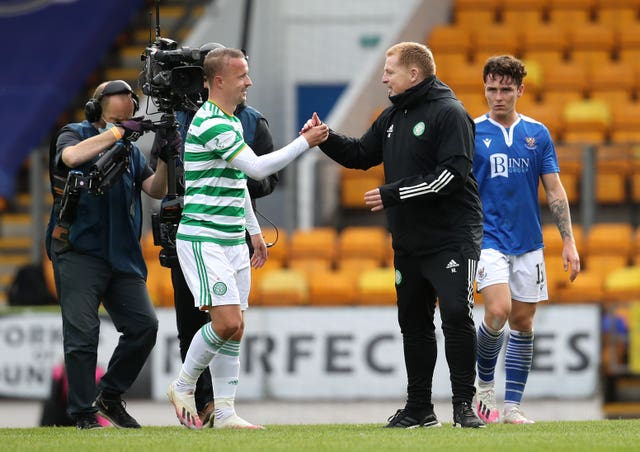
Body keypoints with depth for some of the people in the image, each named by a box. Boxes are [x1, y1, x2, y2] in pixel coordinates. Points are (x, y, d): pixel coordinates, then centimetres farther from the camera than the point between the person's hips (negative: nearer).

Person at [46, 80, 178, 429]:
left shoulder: (130, 149, 17)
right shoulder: (74, 135, 2)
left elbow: (156, 190, 7)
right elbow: (72, 156, -23)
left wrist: (167, 159, -11)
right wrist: (117, 132, -22)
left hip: (122, 256, 5)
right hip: (78, 252, -5)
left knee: (144, 325, -3)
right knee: (82, 331, -9)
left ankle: (110, 396, 14)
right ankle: (83, 413, -2)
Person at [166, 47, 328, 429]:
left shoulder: (232, 121, 16)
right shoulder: (210, 124, -17)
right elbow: (258, 168, -23)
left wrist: (254, 230, 26)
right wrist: (305, 143, -16)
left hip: (233, 240, 10)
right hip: (203, 238, -10)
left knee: (235, 329, 5)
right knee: (227, 322, -16)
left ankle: (225, 413, 6)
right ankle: (184, 387, 4)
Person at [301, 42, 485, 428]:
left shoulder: (449, 113, -12)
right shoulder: (393, 117, 14)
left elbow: (452, 174, -21)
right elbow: (361, 154, 23)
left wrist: (394, 194, -20)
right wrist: (325, 138, 5)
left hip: (453, 237, -8)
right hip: (409, 240, 8)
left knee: (457, 315, -14)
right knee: (413, 323, 10)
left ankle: (464, 403, -9)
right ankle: (419, 408, 16)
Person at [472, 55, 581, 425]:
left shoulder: (538, 133, 6)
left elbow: (555, 190, 8)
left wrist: (569, 242, 2)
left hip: (528, 242, 3)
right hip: (488, 239, -3)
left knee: (523, 322, 4)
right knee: (498, 312, -20)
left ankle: (513, 406, 10)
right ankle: (485, 385, 4)